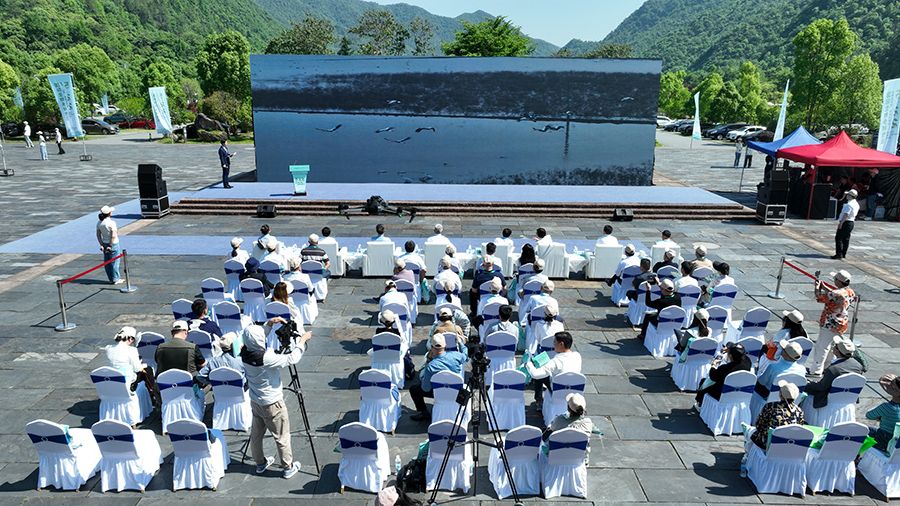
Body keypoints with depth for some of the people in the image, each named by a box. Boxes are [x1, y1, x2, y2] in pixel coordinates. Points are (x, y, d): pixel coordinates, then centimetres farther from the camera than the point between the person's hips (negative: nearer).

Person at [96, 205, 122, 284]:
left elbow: (98, 235, 4)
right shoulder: (111, 223, -19)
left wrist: (101, 245, 5)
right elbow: (113, 236, -22)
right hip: (113, 244, -7)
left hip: (105, 244, 7)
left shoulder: (99, 223, 1)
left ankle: (111, 279, 22)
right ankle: (115, 279, 12)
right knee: (114, 262, 3)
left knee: (107, 262, 13)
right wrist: (110, 246, -14)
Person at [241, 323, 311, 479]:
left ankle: (260, 463, 41)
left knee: (256, 434, 22)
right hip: (272, 403, -7)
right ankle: (288, 467, 23)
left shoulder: (245, 353, -10)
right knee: (282, 436, 9)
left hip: (255, 401, 7)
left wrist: (269, 323, 4)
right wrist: (302, 340, -15)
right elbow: (292, 359, -25)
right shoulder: (267, 358, -31)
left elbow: (257, 338, 9)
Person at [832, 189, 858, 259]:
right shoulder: (856, 204, 13)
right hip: (851, 222, 10)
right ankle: (844, 254, 15)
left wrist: (841, 223, -21)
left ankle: (839, 254, -11)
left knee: (838, 238, -7)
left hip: (845, 222, -10)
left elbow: (846, 214, -24)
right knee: (846, 239, 12)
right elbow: (854, 214, 19)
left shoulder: (849, 204, -19)